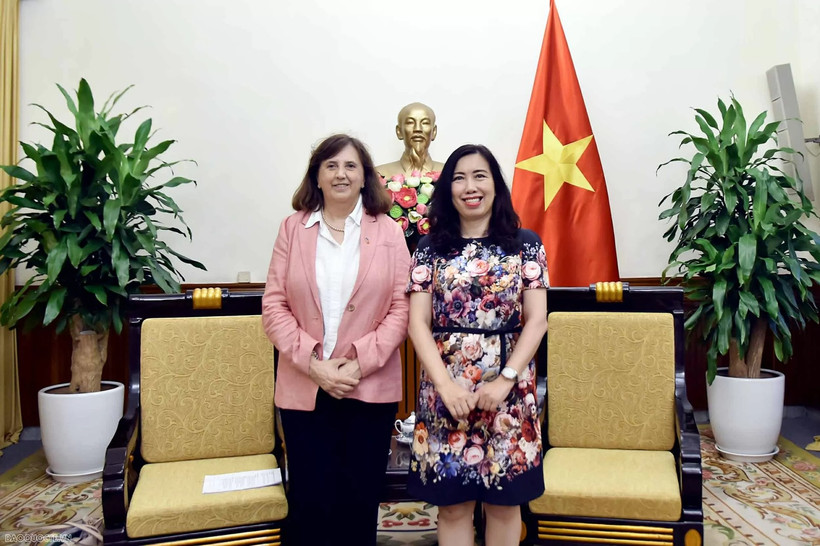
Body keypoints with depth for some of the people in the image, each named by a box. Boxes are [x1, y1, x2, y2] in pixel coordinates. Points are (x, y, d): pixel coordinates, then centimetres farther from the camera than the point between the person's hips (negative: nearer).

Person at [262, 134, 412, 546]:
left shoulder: (388, 232, 3)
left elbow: (400, 309, -1)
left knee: (360, 501, 9)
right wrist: (312, 363, -10)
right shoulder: (293, 229, 5)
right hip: (304, 388, 0)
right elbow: (274, 306, 0)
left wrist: (361, 362, -11)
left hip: (371, 387, 0)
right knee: (310, 504, 4)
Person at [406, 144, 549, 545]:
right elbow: (418, 322, -2)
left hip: (508, 389, 0)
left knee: (504, 502, 10)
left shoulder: (525, 244, 3)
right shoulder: (430, 248, 4)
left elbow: (536, 320, -2)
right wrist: (445, 384, -13)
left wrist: (505, 380, -13)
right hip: (445, 388, 1)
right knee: (452, 504, 8)